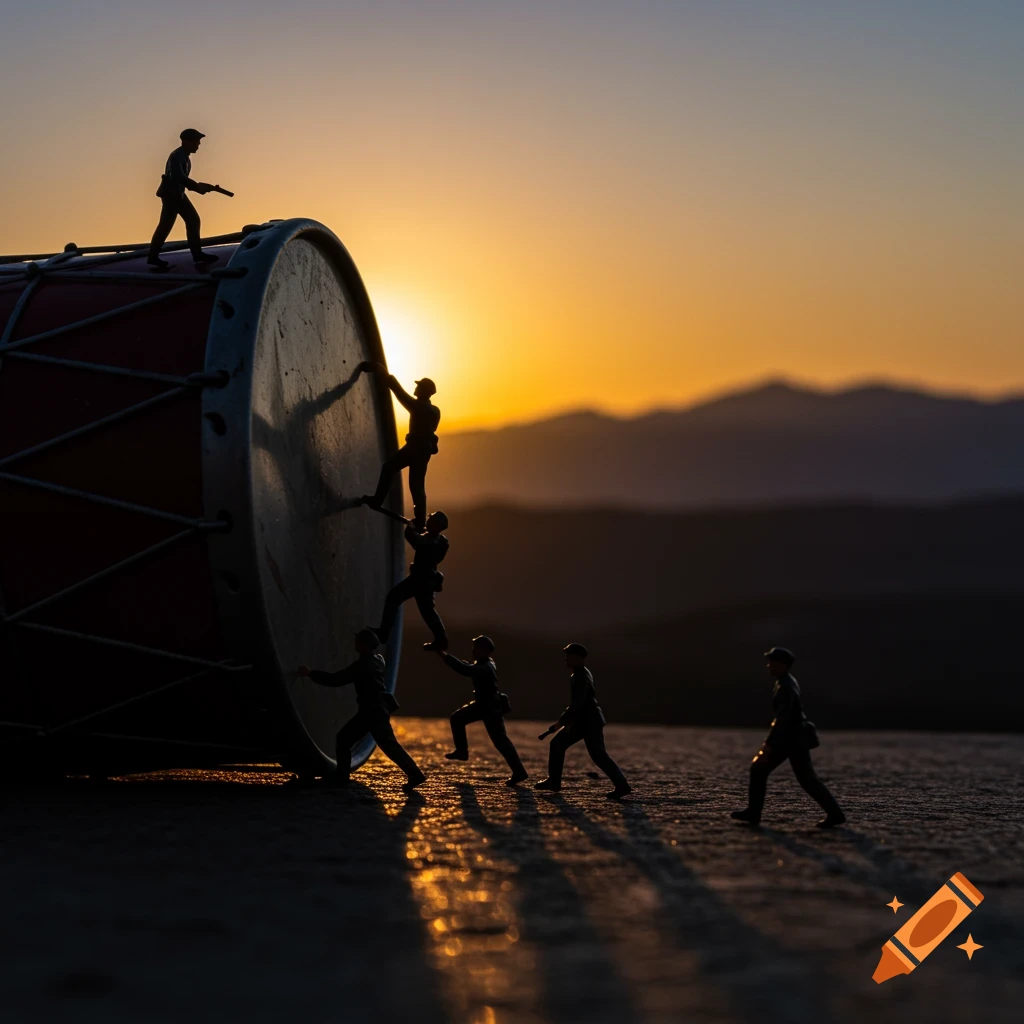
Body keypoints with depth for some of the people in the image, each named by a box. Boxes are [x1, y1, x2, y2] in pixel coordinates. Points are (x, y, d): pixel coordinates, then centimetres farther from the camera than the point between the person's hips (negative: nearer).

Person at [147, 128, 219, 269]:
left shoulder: (184, 156, 12)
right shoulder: (177, 157, -19)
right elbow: (177, 177, -32)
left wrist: (198, 186, 7)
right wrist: (196, 186, -26)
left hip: (178, 194, 10)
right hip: (170, 194, -10)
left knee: (193, 220, 9)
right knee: (166, 225, -6)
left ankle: (198, 255, 11)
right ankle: (153, 258, 1)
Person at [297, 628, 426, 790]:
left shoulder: (363, 665, -16)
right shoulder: (376, 660, 11)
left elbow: (336, 679, -18)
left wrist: (311, 673, -11)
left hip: (375, 711, -10)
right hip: (370, 710, 10)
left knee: (388, 745, -12)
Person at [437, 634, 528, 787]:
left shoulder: (485, 669, -30)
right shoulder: (483, 664, 3)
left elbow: (465, 669, -41)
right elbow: (467, 667, 15)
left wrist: (444, 655, -38)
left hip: (492, 708, -10)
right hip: (482, 704, 10)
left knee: (500, 740, -7)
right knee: (457, 718, 14)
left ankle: (518, 772, -4)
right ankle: (462, 751, 25)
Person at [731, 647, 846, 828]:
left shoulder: (786, 687, -21)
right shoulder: (786, 682, 11)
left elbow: (783, 718, -27)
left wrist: (769, 744, -28)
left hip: (794, 738, -10)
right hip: (788, 737, 10)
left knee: (806, 778, -4)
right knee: (758, 768, 7)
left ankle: (834, 814, 4)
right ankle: (753, 812, 8)